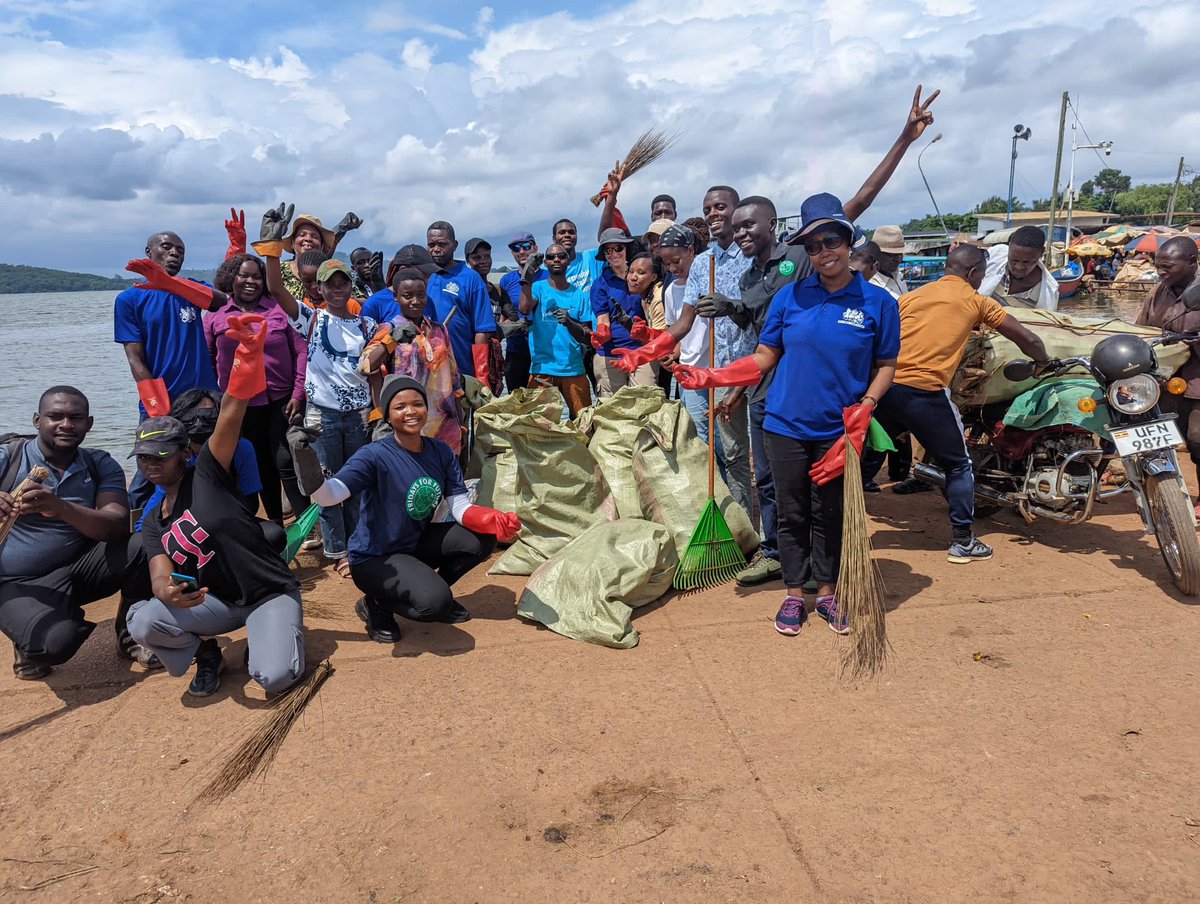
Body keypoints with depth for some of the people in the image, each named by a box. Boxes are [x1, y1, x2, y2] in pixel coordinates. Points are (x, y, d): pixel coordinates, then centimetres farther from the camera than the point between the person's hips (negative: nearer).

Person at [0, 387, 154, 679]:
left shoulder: (101, 466, -3)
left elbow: (118, 527, -18)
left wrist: (62, 509, -38)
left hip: (80, 568, 3)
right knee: (58, 641, -33)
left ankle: (130, 635, 1)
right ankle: (31, 646, 7)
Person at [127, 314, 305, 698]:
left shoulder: (206, 474, -6)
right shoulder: (153, 525, 10)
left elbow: (230, 417, -21)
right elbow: (160, 577, -5)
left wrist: (249, 353, -36)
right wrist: (170, 593, -32)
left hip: (271, 593, -5)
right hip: (217, 604, 5)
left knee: (274, 677, -26)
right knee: (143, 621, -23)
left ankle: (261, 637, 10)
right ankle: (204, 652, 8)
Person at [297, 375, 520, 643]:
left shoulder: (441, 452, -4)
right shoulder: (375, 456, -21)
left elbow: (461, 507, -7)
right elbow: (329, 495, -34)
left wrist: (495, 521, -27)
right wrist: (307, 466, -54)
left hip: (416, 544, 7)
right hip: (375, 558, -6)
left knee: (482, 538, -9)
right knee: (434, 601, -28)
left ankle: (435, 592, 13)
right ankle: (376, 605, 3)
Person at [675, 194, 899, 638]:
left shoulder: (877, 302, -3)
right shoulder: (790, 296, 0)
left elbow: (885, 366, 4)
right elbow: (763, 358, 3)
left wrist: (863, 410, -11)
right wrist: (710, 377, -8)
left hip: (839, 431, 0)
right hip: (787, 427, 1)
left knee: (830, 516, 13)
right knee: (792, 514, 10)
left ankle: (827, 593, 31)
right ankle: (794, 594, 27)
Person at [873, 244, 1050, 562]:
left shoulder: (911, 295, 19)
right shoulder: (976, 301, 10)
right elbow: (1026, 338, 14)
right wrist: (1043, 362, 33)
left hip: (885, 385, 4)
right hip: (926, 391, -4)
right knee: (959, 466, 13)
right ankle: (962, 541, 17)